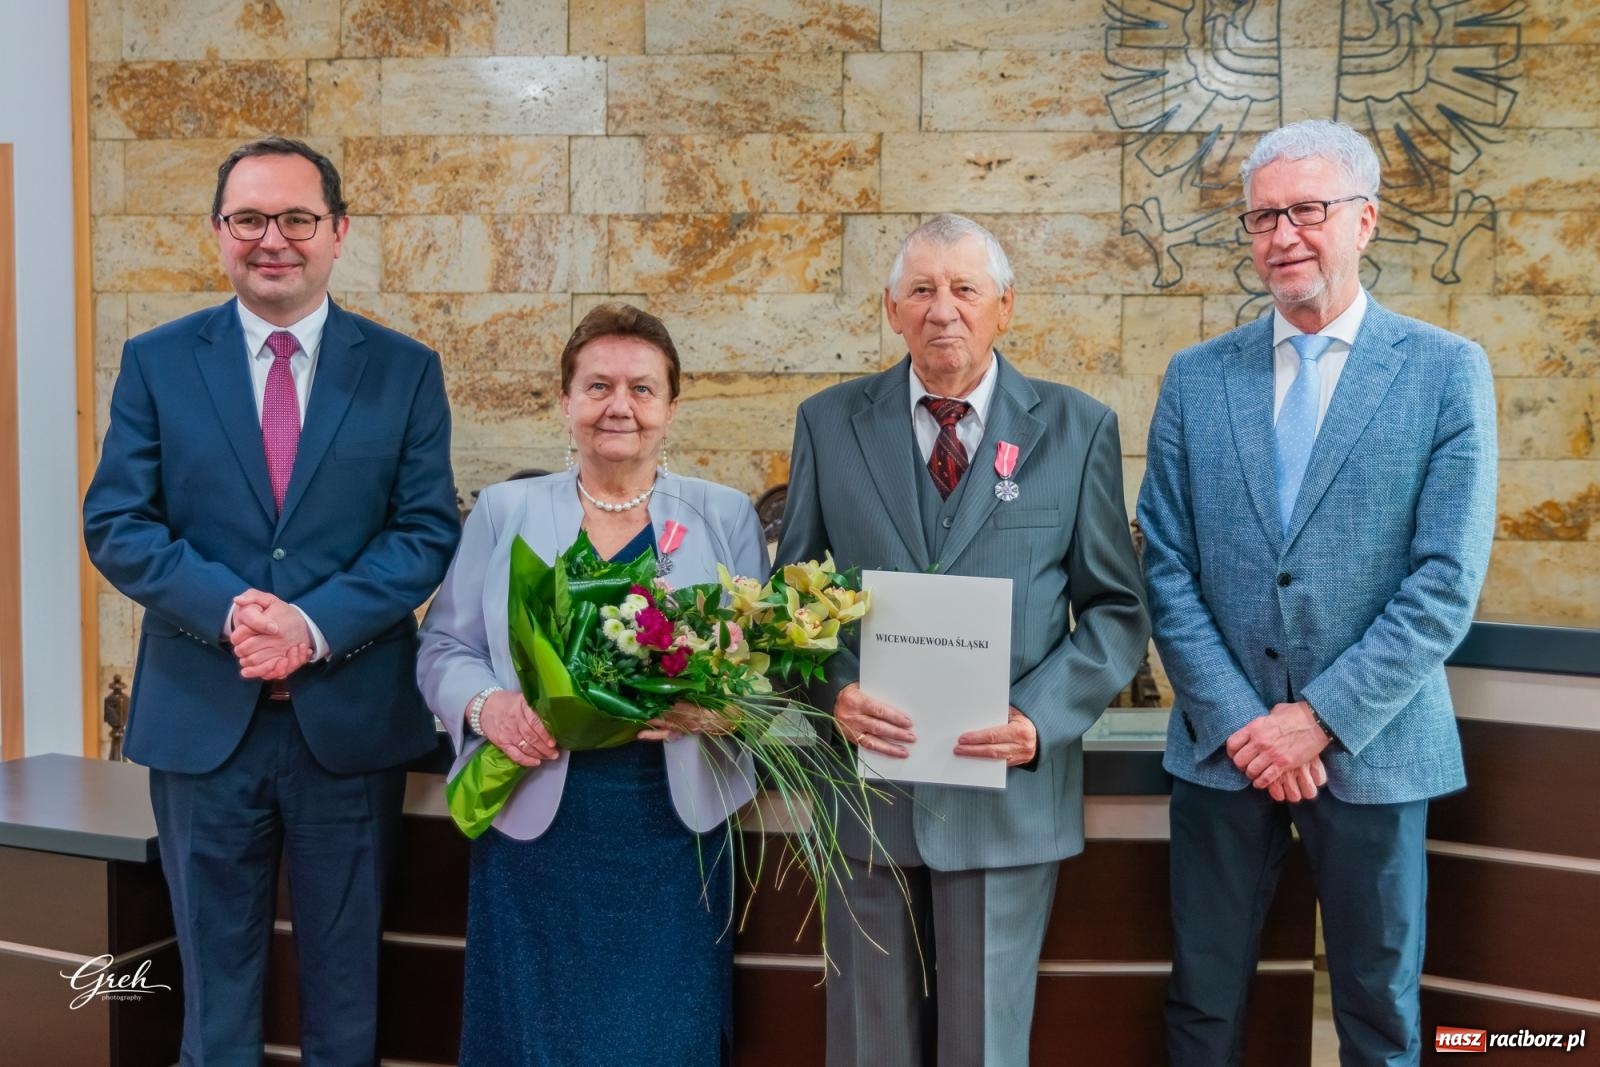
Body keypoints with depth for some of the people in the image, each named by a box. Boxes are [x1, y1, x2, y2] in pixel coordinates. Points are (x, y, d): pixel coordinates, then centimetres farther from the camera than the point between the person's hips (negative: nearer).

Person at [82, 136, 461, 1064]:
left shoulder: (405, 370, 2)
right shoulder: (156, 362, 4)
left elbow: (428, 529, -3)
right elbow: (117, 524, -1)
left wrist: (317, 624, -17)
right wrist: (231, 608, -17)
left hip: (352, 718, 0)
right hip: (202, 715, 1)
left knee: (346, 979, 13)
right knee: (216, 976, 14)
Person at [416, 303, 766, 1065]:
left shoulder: (725, 516, 5)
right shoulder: (504, 511, 6)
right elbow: (444, 649, 7)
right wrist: (487, 705, -15)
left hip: (671, 826, 0)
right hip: (534, 823, 0)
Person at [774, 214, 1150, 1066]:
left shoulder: (1077, 429, 1)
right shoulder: (829, 423, 4)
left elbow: (1116, 609, 2)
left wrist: (1040, 718, -13)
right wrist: (833, 692, -12)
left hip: (1010, 788, -1)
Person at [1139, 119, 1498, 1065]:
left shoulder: (1447, 372, -2)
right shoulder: (1196, 378, 4)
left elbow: (1447, 580, -8)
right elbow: (1167, 568, 0)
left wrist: (1322, 718, -13)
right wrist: (1236, 720, -9)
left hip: (1373, 745, -1)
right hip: (1222, 743, 2)